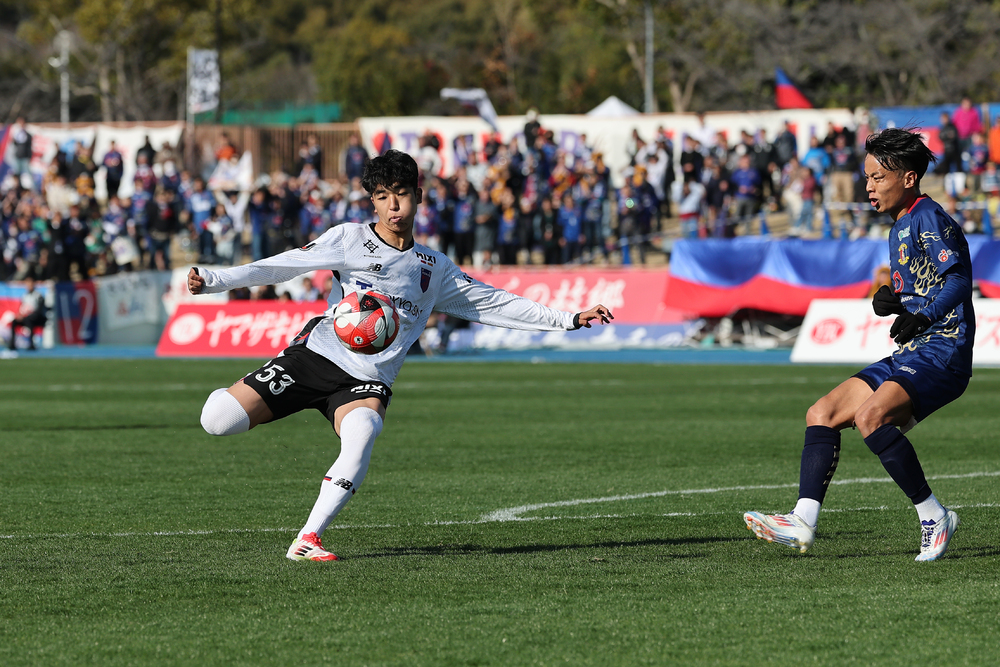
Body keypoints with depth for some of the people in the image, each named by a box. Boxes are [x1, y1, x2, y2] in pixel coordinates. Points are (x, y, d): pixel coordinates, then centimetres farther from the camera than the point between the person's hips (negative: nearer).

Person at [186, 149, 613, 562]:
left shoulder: (434, 269, 16)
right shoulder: (350, 239, 5)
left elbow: (492, 303, 21)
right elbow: (283, 266, 0)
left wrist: (569, 321, 17)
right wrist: (212, 280, -11)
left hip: (369, 380, 2)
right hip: (318, 354, -2)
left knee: (361, 437, -35)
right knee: (218, 421, -18)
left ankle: (307, 541, -25)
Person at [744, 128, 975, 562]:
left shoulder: (929, 218, -10)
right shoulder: (900, 228, 20)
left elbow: (959, 280, -20)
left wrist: (921, 317, -32)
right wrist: (892, 302, 5)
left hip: (943, 351, -10)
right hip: (911, 356, 10)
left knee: (869, 415, -30)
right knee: (821, 414, 3)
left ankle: (934, 516, -19)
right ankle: (803, 520, -4)